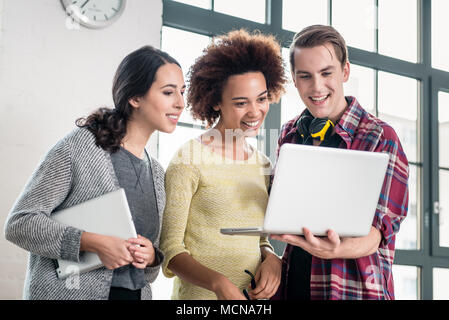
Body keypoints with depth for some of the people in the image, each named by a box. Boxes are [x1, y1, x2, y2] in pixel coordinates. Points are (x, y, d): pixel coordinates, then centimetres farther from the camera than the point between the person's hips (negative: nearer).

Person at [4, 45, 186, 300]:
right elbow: (20, 223, -13)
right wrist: (94, 242, -22)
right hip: (70, 291, -5)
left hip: (136, 293, 6)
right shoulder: (78, 146, -9)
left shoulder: (156, 172, 9)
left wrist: (151, 256, -6)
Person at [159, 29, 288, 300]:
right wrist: (218, 283, -25)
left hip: (254, 297, 6)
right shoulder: (190, 159, -9)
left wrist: (272, 259, -4)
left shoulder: (263, 165, 9)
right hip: (200, 295, -5)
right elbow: (170, 249, -11)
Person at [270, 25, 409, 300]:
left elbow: (376, 233, -13)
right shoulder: (290, 134, 8)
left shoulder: (380, 138, -8)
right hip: (290, 285, 5)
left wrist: (336, 249, -34)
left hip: (355, 289, -4)